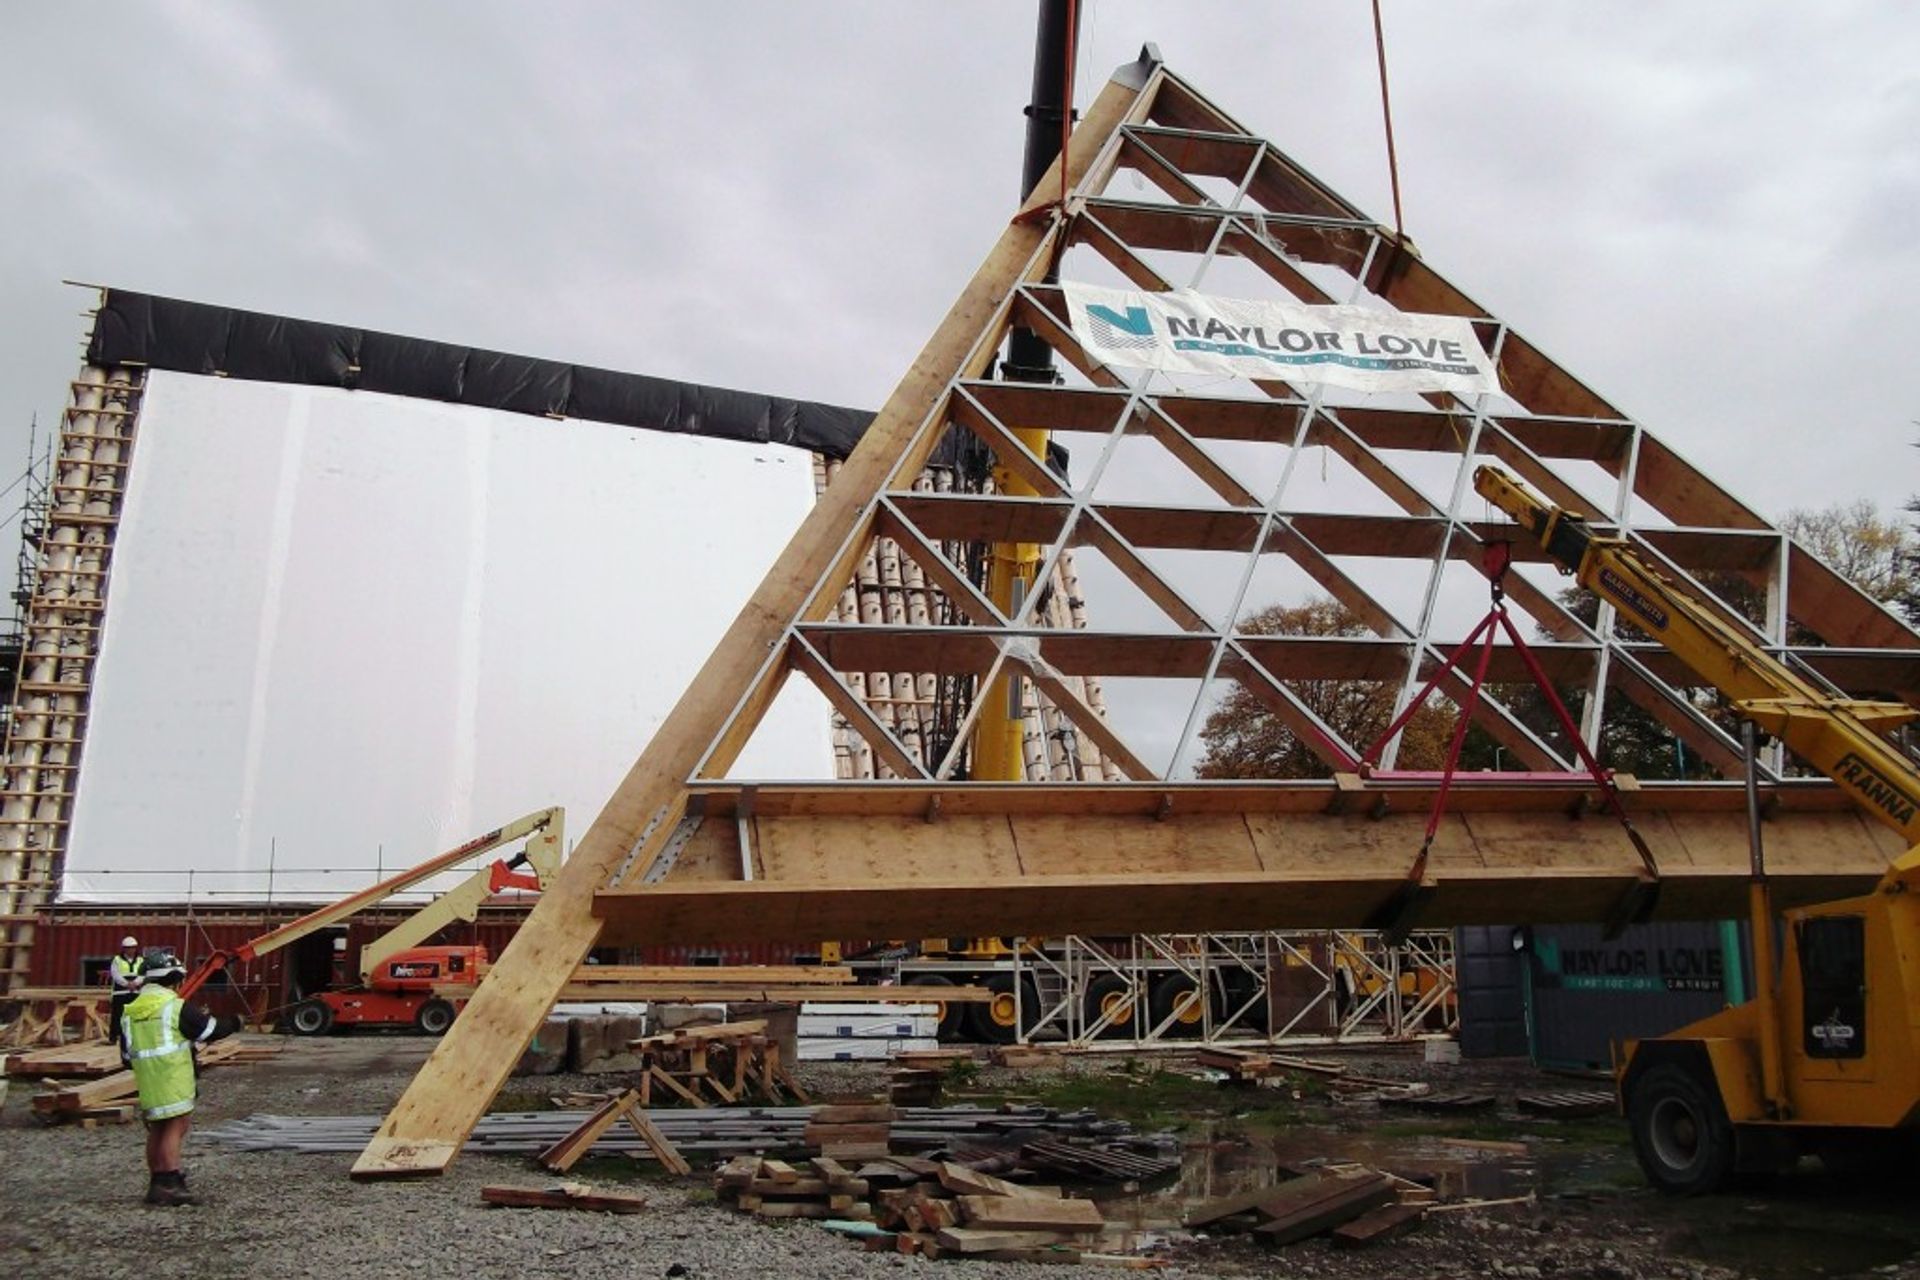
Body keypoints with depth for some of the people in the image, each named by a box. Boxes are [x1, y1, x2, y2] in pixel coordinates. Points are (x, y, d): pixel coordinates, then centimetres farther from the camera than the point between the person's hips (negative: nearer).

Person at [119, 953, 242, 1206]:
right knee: (177, 1126, -5)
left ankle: (156, 1184, 20)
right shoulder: (176, 1007, -9)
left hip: (146, 1081, 7)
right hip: (173, 1078, -7)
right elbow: (210, 1029, -3)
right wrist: (233, 1024, 15)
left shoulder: (131, 1012, 13)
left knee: (156, 1129, 14)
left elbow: (127, 1054, 18)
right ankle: (168, 1184, -11)